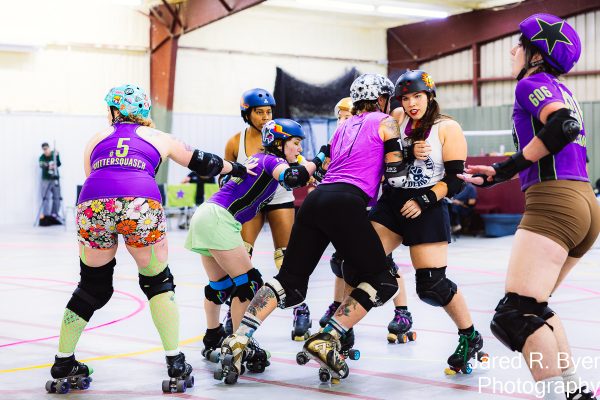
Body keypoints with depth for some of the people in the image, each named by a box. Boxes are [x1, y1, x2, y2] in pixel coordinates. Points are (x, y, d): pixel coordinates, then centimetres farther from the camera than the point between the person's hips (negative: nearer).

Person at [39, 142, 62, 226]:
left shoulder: (55, 154, 0)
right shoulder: (42, 157, -5)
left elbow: (59, 164, -10)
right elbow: (42, 165, -23)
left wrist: (57, 157, -26)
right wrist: (48, 166, -43)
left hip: (55, 179, 2)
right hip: (45, 180, -2)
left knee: (57, 198, 2)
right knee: (46, 198, -9)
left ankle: (54, 215, 10)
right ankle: (45, 216, -12)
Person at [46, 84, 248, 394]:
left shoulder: (96, 139, 30)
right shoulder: (158, 137, 28)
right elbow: (202, 163, 37)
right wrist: (236, 168, 54)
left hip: (93, 205, 2)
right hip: (141, 205, -1)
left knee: (93, 287, 20)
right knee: (158, 283, 18)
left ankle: (63, 365, 24)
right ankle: (176, 365, 13)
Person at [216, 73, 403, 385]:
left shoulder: (343, 128, 29)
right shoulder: (385, 122, 11)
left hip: (316, 199, 7)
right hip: (345, 204, -7)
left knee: (290, 282, 9)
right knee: (381, 281, 4)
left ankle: (238, 339, -9)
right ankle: (326, 341, -11)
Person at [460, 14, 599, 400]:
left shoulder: (532, 82, -1)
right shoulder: (562, 91, 25)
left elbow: (563, 124, -20)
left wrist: (510, 166, -11)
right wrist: (499, 174, 29)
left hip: (554, 203, -10)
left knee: (514, 315, -16)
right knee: (532, 306, 21)